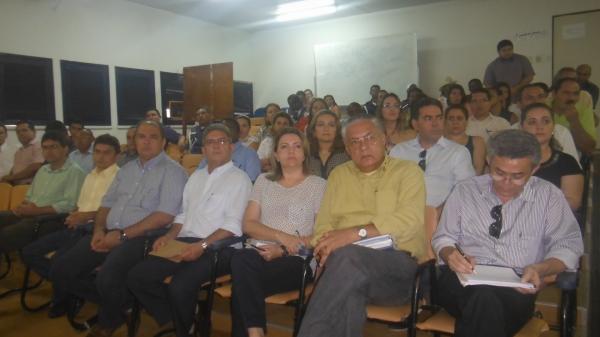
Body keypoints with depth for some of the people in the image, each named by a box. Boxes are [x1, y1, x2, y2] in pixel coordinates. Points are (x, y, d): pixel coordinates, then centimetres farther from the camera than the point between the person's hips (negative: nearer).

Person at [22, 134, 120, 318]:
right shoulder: (90, 176, 23)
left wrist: (86, 216, -17)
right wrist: (74, 215, 5)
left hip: (95, 228, -9)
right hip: (78, 227, 9)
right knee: (30, 252, -1)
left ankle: (62, 299, 3)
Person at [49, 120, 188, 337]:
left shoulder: (172, 171, -4)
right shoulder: (127, 169, 20)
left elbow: (165, 215, -15)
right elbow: (107, 204, 21)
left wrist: (122, 235, -15)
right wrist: (99, 230, -1)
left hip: (142, 237, -7)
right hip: (110, 234, 7)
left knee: (107, 278, -31)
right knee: (60, 271, -6)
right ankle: (111, 303, 13)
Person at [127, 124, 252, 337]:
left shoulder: (239, 178, -1)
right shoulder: (196, 176, 22)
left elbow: (233, 225, -11)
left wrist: (202, 246, -21)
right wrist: (170, 236, 4)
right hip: (184, 243, 7)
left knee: (179, 287, -30)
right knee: (136, 277, -10)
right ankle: (178, 319, 7)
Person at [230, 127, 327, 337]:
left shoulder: (319, 185, 7)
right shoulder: (264, 180, 17)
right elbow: (248, 225, 8)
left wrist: (282, 251, -13)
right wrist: (282, 237, -11)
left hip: (296, 260, -3)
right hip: (261, 252, 3)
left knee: (243, 283, -31)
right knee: (242, 259, -35)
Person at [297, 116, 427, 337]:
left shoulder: (408, 171, 8)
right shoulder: (339, 174, 21)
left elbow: (410, 220, -10)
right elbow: (323, 224, 14)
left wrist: (356, 233, -18)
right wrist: (327, 245, -10)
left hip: (398, 265, -2)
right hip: (348, 264, 2)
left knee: (347, 256, -35)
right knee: (349, 291, -36)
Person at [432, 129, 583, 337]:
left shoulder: (549, 196, 10)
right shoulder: (465, 190, 12)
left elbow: (568, 246, 7)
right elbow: (443, 237, 14)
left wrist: (540, 269, -13)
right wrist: (450, 254, -10)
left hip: (517, 286, -1)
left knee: (483, 302, -37)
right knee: (484, 297, -36)